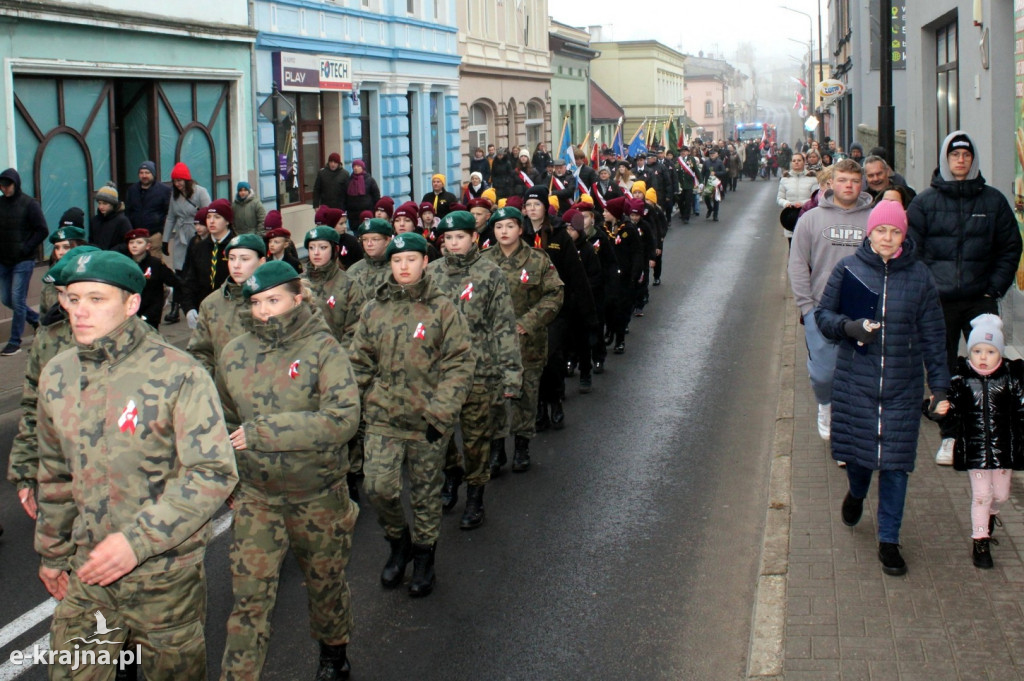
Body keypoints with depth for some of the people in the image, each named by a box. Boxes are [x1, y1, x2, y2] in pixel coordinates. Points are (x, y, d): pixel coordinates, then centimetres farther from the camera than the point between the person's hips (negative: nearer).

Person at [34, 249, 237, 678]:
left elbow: (213, 473, -19)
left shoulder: (178, 375, -14)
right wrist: (52, 552, 21)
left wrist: (137, 539, -25)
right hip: (87, 572, 4)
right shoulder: (56, 376, 3)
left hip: (166, 574, -4)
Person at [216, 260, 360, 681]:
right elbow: (225, 421, 17)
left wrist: (262, 431, -26)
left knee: (325, 584, 18)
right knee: (249, 597, -2)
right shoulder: (234, 354, -1)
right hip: (255, 498, 2)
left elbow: (343, 419, -27)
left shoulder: (323, 349, -14)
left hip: (318, 497, -2)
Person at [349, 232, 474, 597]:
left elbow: (460, 365, -6)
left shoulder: (443, 309, -3)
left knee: (426, 493, 9)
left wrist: (441, 413, -13)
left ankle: (423, 556, 29)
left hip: (427, 420, -2)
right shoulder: (373, 310, 6)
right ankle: (398, 541, 20)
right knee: (378, 488, -8)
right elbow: (359, 363, 12)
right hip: (383, 417, 2)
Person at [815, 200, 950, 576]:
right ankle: (856, 493, 46)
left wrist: (940, 383, 3)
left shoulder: (919, 276, 1)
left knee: (896, 463, 0)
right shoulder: (848, 269, -2)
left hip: (902, 385, 0)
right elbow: (823, 314, 4)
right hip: (855, 380, 0)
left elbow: (932, 335, 5)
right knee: (856, 449, 9)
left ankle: (889, 541, 12)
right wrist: (848, 326, -17)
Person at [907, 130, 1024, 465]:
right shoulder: (925, 202, 4)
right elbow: (910, 249, 4)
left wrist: (995, 288, 0)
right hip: (938, 301, 0)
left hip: (980, 300, 0)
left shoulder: (993, 200, 6)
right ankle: (949, 435, 16)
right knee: (943, 371, 6)